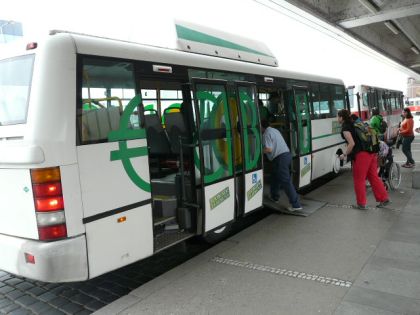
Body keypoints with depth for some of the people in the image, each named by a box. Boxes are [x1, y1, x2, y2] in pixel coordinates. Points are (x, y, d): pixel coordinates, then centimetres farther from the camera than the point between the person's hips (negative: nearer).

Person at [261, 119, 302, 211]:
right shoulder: (275, 130, 19)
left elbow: (269, 149, -18)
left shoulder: (266, 134, -9)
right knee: (274, 176, 26)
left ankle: (296, 204, -8)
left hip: (280, 158, -10)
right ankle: (274, 196, 38)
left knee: (286, 181, -8)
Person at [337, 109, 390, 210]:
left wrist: (344, 155, -4)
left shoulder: (345, 127, -7)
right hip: (371, 152, 9)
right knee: (373, 177, 16)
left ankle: (361, 204, 12)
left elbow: (352, 143, -16)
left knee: (359, 180, 4)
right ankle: (384, 199, 22)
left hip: (361, 155, -9)